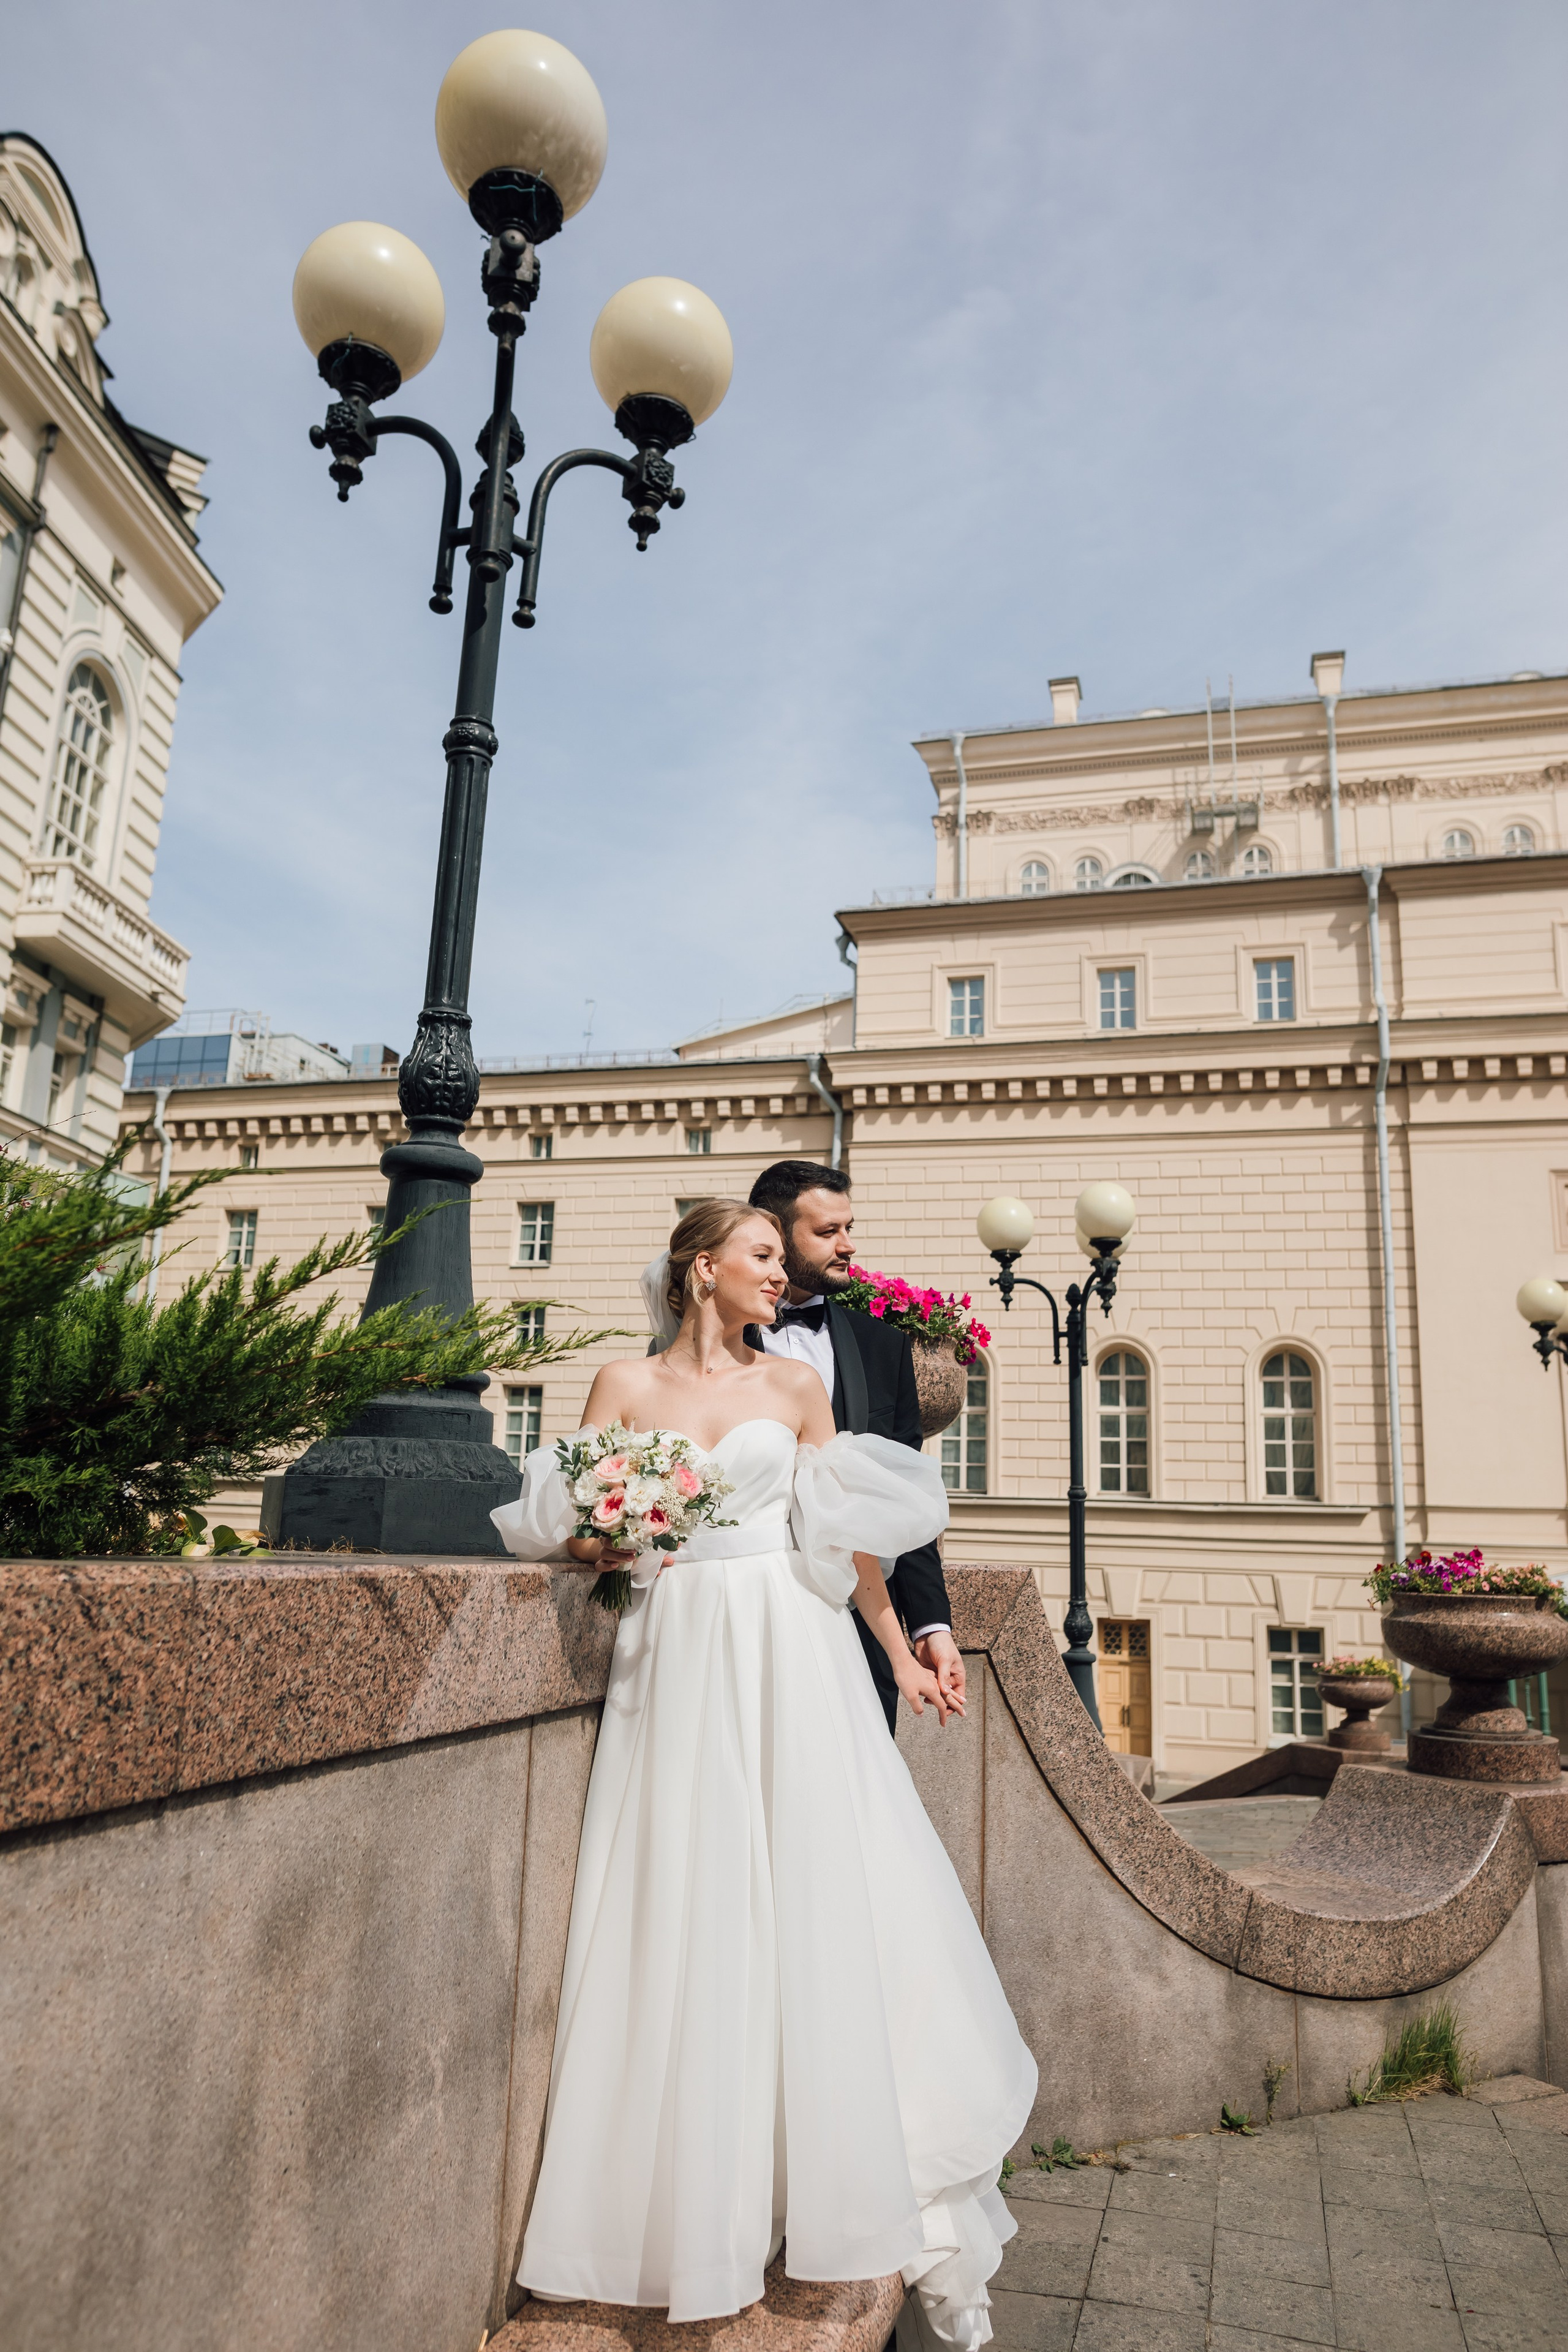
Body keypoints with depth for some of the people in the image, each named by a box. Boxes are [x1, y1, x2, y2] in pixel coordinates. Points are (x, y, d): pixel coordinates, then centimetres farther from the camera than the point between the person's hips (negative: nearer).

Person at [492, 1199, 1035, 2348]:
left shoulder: (796, 1385, 9)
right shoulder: (626, 1385, 7)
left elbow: (848, 1531, 12)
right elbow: (568, 1525, 6)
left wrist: (900, 1652, 14)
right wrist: (609, 1542, -15)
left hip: (793, 1658, 1)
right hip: (680, 1658, 0)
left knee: (826, 1890, -1)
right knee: (689, 1910, 1)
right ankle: (707, 2206, 17)